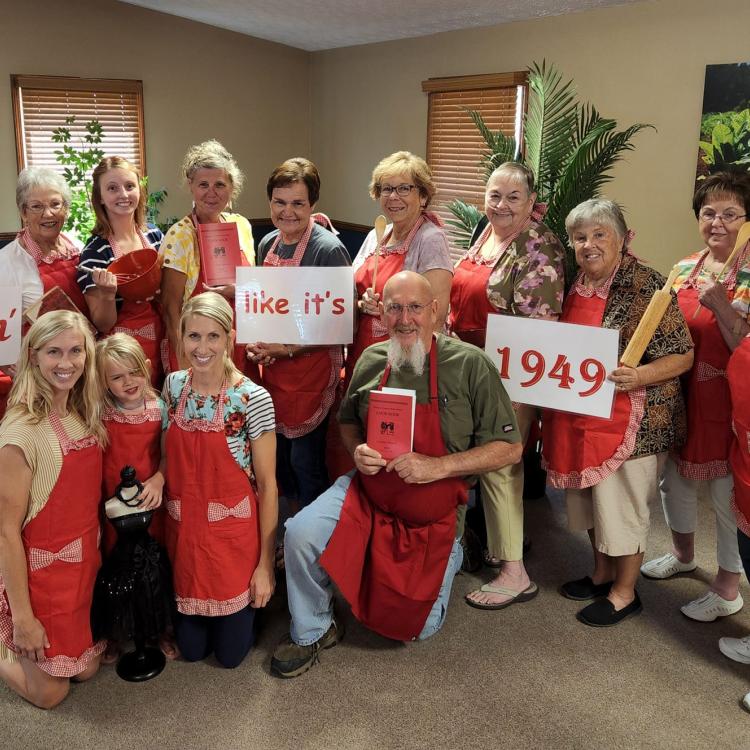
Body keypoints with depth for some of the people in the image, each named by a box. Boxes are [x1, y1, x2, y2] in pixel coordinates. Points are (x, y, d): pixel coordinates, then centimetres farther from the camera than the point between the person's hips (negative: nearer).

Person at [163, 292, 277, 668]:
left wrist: (266, 563, -11)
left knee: (231, 652, 10)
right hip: (183, 531, 4)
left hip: (234, 534, -3)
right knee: (190, 648, 14)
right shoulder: (173, 385, -4)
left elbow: (267, 484, -13)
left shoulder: (253, 398, -18)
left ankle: (250, 606, 39)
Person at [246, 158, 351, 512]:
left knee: (305, 461, 4)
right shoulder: (268, 243, 7)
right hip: (273, 369, 7)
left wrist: (288, 349, -18)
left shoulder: (328, 249, -15)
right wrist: (256, 342, 1)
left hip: (312, 371, -7)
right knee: (278, 456, 17)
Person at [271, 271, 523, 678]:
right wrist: (357, 450, -9)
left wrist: (439, 466, -24)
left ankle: (448, 556, 40)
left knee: (418, 627, 9)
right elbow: (348, 420, 14)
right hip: (367, 494, 3)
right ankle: (311, 633, 4)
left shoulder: (470, 365, -17)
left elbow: (509, 447, -14)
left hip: (433, 517, -2)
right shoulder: (371, 360, -4)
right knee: (301, 533, -24)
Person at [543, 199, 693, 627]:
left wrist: (636, 376, -30)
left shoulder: (646, 286, -15)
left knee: (622, 503, 5)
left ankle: (624, 592, 24)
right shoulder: (579, 286, 6)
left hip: (631, 421, -7)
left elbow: (683, 356, -15)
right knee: (592, 497, 19)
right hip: (581, 418, 7)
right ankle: (602, 573, 39)